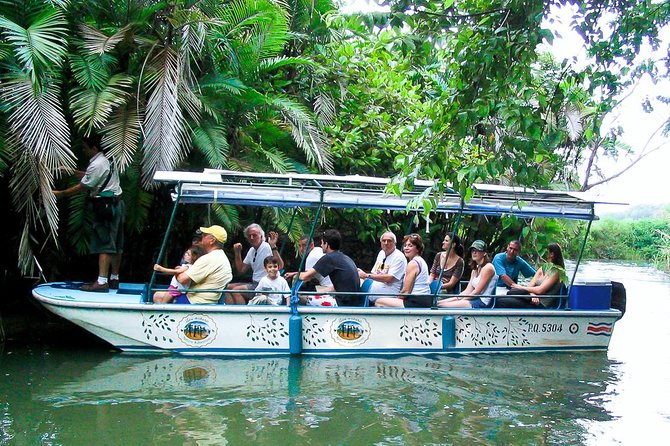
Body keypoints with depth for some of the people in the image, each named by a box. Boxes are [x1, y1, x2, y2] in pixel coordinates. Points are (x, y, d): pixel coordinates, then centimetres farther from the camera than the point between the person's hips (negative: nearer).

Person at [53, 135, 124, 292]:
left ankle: (101, 281, -14)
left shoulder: (97, 165, -15)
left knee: (104, 244, -11)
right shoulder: (104, 160, 15)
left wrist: (61, 194, -5)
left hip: (106, 207, -10)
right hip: (116, 205, 10)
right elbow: (89, 177, 27)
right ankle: (114, 279, 18)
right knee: (116, 244, 11)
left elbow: (82, 187, -13)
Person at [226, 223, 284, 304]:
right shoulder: (251, 250, 13)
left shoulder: (267, 247, -13)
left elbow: (280, 266, -26)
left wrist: (273, 247, -35)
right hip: (254, 283, 9)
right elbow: (241, 270, 18)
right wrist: (237, 253, 7)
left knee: (236, 290, -22)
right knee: (229, 287, 0)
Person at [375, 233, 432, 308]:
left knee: (379, 302, -9)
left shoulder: (413, 263, -11)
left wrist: (397, 299, 3)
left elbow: (406, 291, -13)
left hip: (417, 304, -11)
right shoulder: (421, 261, 19)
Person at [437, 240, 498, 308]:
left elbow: (477, 292, -12)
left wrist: (462, 300, -9)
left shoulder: (488, 267, -7)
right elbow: (468, 291, 13)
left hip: (483, 303, -9)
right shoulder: (475, 270, 22)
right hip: (474, 301, 9)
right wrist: (457, 298, -2)